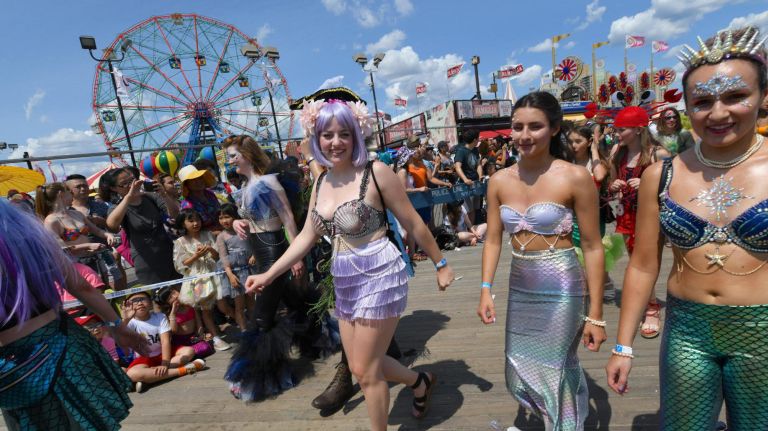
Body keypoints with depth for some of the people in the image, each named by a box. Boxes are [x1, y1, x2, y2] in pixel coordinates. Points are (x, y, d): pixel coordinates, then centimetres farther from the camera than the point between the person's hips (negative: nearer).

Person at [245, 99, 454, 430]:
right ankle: (421, 381, 45)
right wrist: (268, 276, 9)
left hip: (379, 273, -7)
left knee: (365, 370, 5)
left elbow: (413, 224, -7)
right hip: (344, 279, 7)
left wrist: (440, 264, 0)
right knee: (362, 365, 18)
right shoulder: (321, 182, 7)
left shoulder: (375, 172, -13)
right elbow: (307, 237, 11)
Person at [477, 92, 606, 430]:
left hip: (561, 288, -5)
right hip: (520, 286, 5)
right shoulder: (499, 181, -1)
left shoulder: (575, 177, -12)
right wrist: (486, 289, -4)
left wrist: (595, 314, -10)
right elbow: (493, 239, 4)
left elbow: (592, 246, -10)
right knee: (520, 374, 19)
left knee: (557, 372, 8)